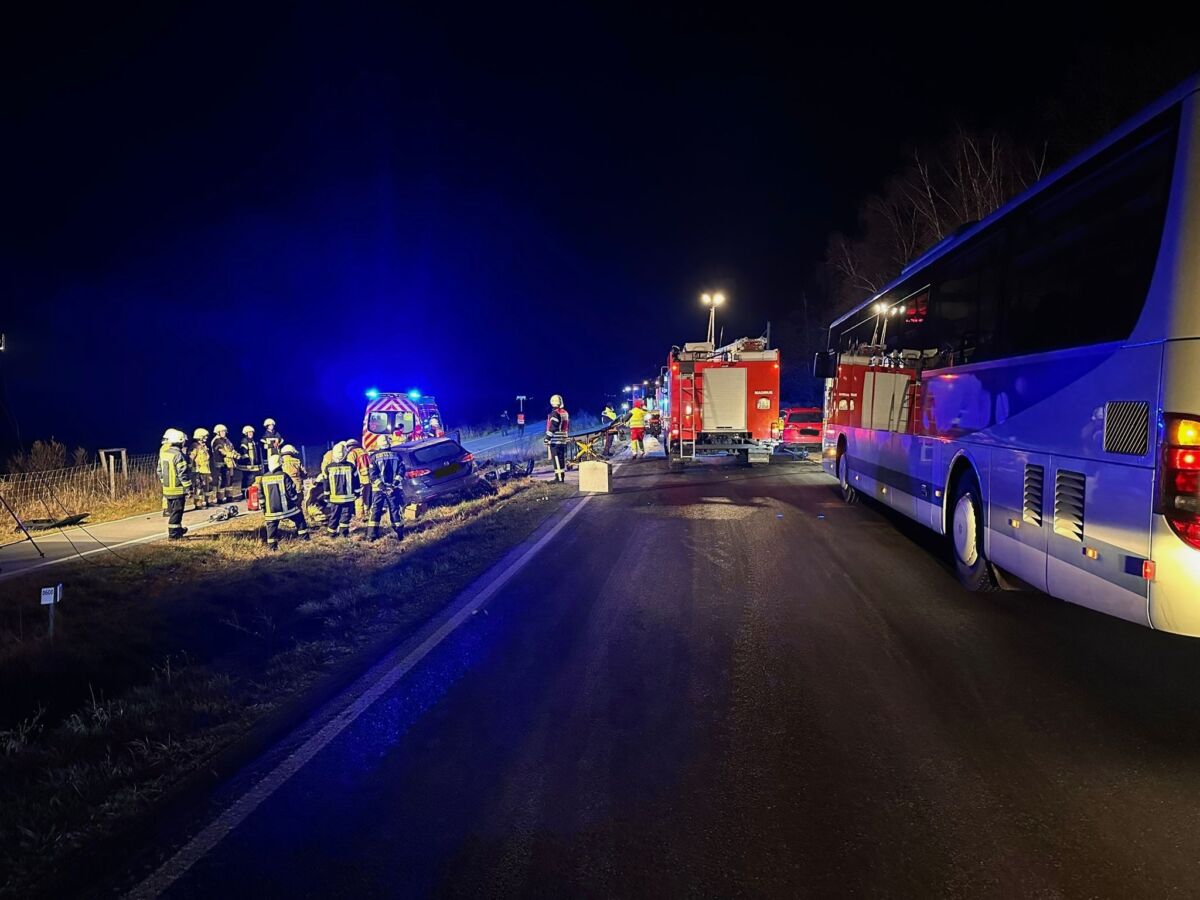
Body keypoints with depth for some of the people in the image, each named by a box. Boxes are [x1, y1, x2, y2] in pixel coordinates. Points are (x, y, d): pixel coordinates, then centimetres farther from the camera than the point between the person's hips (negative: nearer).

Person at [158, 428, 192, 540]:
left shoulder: (163, 453, 7)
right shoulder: (178, 455, -18)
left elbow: (160, 471, 14)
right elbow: (183, 474, -19)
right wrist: (188, 488, -13)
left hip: (167, 489, 8)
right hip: (178, 489, -8)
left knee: (172, 511, 19)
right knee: (176, 512, 0)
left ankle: (178, 529, 33)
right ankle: (173, 534, 3)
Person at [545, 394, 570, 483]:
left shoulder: (554, 413, -14)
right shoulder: (565, 413, 13)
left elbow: (552, 428, -19)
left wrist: (547, 438, -16)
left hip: (555, 440, -9)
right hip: (564, 440, 9)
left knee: (557, 460, -8)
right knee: (562, 458, 14)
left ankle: (559, 479, -10)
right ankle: (561, 476, 22)